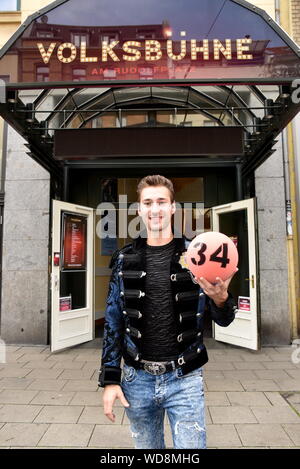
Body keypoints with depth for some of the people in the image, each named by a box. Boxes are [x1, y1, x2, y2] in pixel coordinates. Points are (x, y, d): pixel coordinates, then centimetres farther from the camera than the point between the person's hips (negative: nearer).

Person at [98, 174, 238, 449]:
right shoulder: (125, 259, -1)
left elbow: (224, 320, -2)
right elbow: (113, 323, 3)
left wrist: (221, 298, -25)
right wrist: (110, 380, 1)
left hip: (185, 379, -2)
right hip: (137, 379, 2)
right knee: (147, 445, 21)